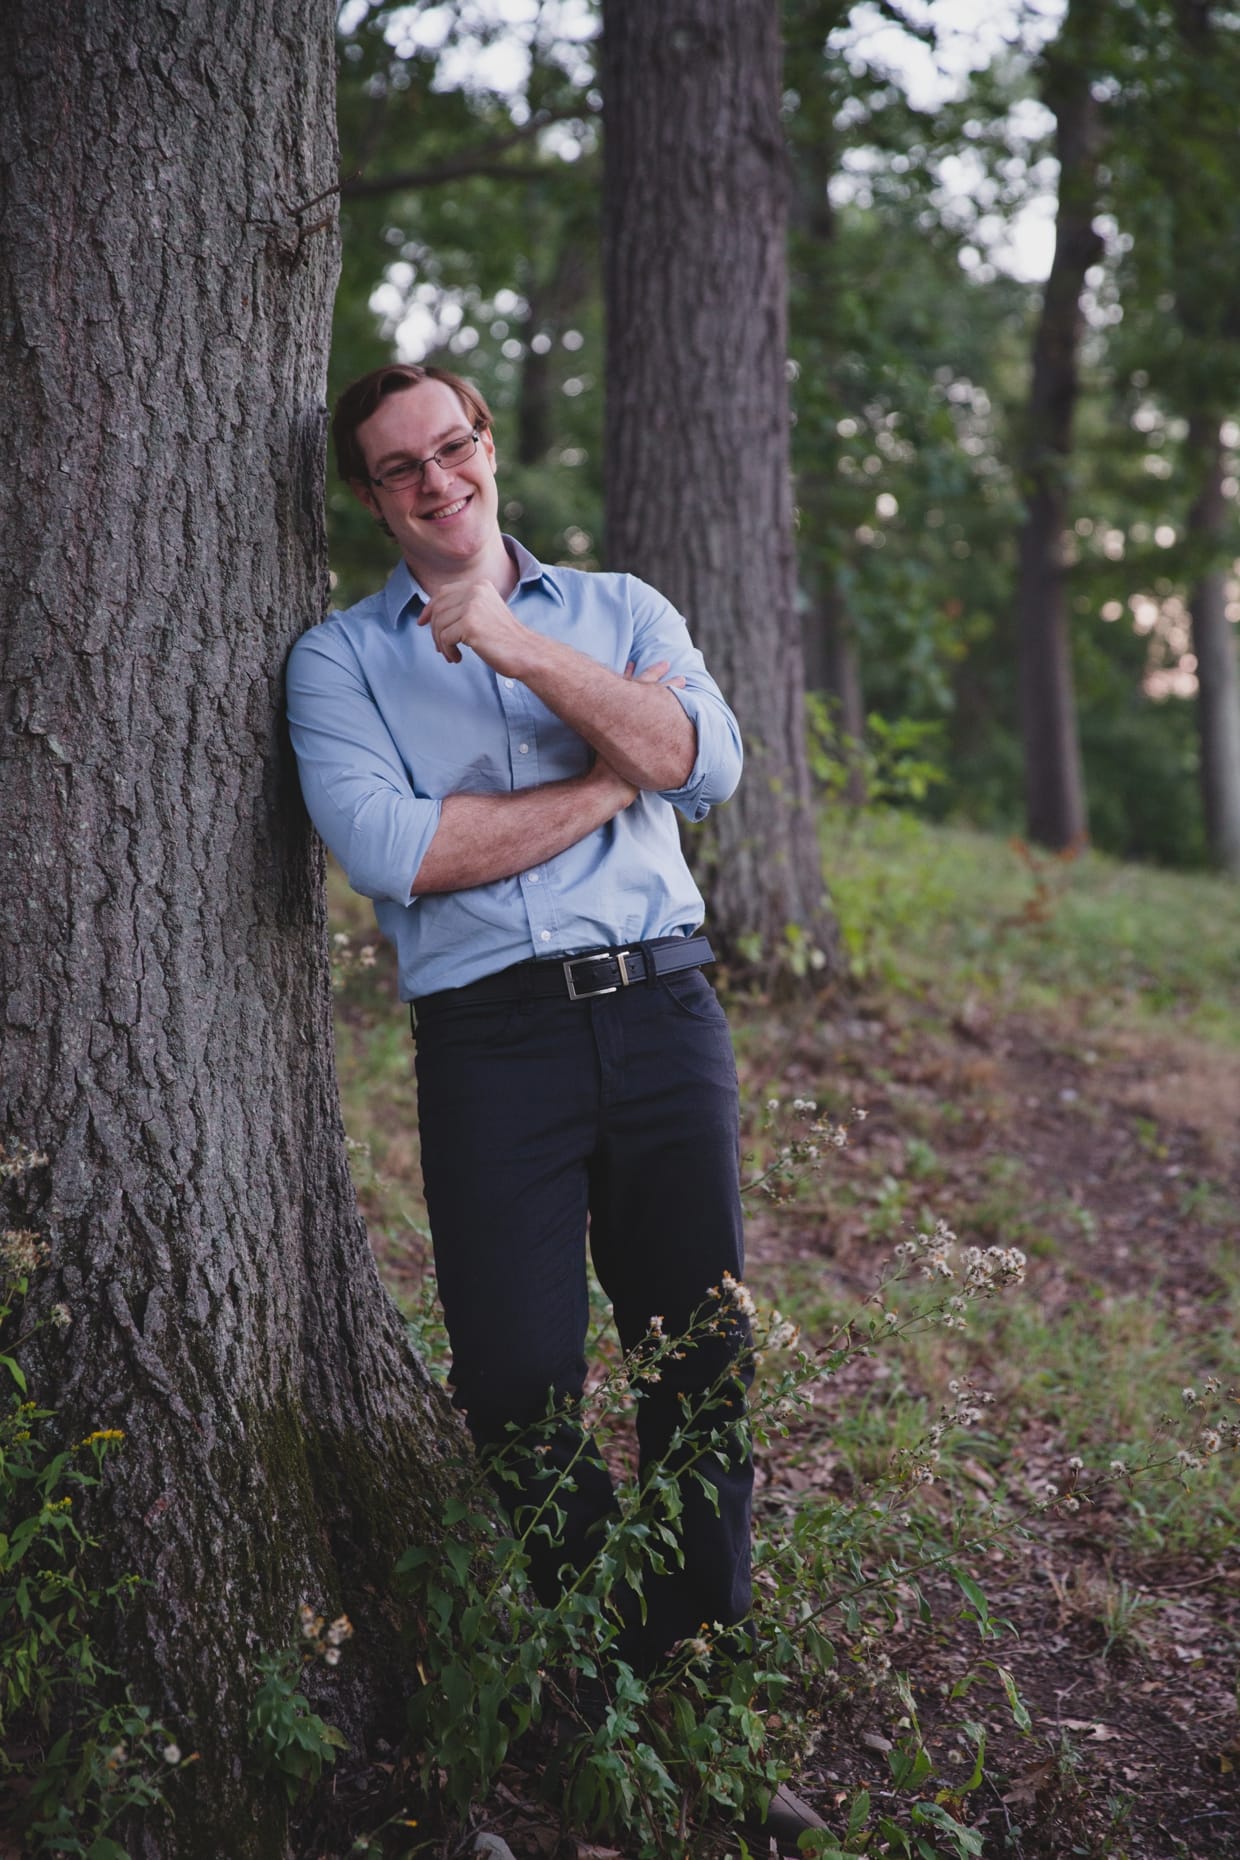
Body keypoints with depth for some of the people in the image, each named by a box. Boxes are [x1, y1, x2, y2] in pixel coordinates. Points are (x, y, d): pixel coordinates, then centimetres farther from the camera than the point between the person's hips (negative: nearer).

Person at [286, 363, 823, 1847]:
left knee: (705, 1361, 5)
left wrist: (510, 640, -11)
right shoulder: (339, 657, 8)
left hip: (661, 1012, 2)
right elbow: (388, 847, -10)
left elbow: (705, 763, -5)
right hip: (491, 1041, -2)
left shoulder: (618, 610, 15)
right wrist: (607, 782, -6)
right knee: (523, 1387, -2)